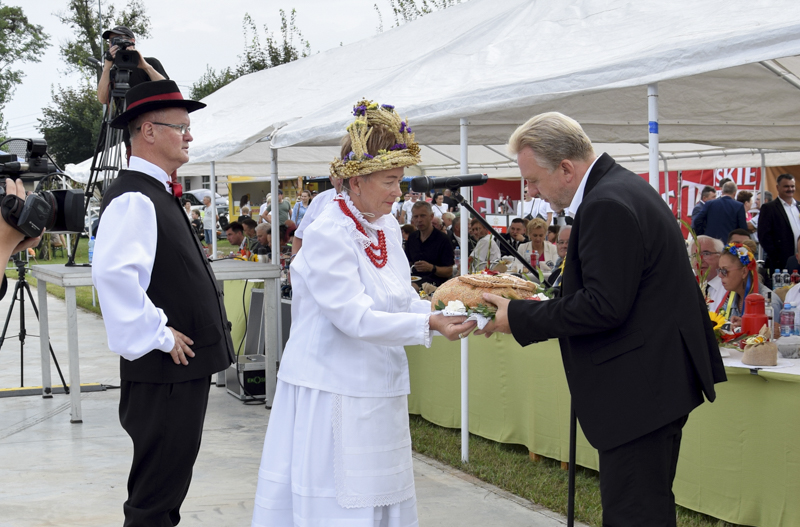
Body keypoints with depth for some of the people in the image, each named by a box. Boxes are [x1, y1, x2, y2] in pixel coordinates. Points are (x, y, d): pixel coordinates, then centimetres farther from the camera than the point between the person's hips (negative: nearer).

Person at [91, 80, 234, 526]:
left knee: (172, 479, 20)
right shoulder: (134, 199, -18)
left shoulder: (162, 195, 15)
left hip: (188, 364, 10)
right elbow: (112, 272, -35)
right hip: (164, 371, -10)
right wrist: (156, 335, -26)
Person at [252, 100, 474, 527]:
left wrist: (449, 309, -6)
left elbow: (404, 301, 12)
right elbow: (354, 318, -22)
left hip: (375, 393, 8)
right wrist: (429, 325, -25)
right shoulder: (328, 235, -17)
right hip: (330, 392, -8)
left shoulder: (387, 228, 9)